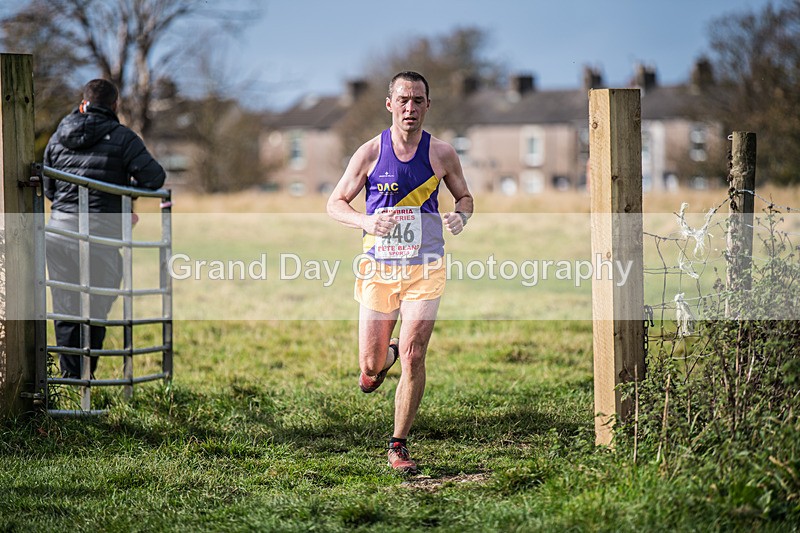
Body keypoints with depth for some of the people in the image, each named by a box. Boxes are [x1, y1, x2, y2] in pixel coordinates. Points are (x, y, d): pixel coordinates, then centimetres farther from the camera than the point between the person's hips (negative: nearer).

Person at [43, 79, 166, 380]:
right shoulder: (121, 137, -3)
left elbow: (47, 188, 18)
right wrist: (128, 188, 11)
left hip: (60, 228, 4)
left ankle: (69, 374, 8)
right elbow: (154, 177, -8)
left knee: (65, 307, 9)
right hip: (101, 230, -4)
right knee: (95, 308, 6)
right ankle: (85, 374, 6)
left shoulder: (58, 137, 13)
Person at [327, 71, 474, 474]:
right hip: (379, 267, 0)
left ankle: (399, 445, 3)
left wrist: (460, 217, -9)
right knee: (370, 365, 4)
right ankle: (384, 355, 44)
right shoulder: (370, 152, -3)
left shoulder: (441, 154, 0)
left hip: (425, 269, 0)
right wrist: (367, 222, -17)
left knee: (413, 357, -11)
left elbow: (465, 197, 15)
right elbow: (335, 204, 3)